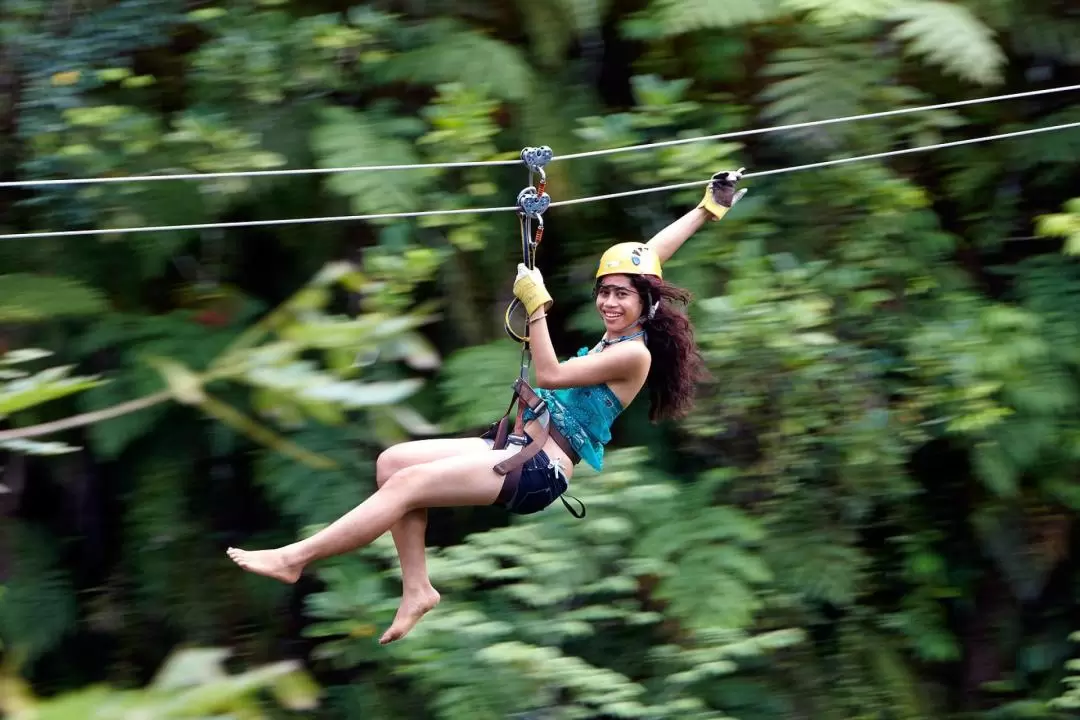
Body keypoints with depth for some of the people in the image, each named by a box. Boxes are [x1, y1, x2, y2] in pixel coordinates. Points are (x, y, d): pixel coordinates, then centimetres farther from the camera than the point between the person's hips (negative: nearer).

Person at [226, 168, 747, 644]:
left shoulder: (634, 354, -12)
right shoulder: (617, 333, 15)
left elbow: (550, 375, -15)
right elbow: (648, 256, 24)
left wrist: (536, 306, -12)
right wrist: (708, 208, 29)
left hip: (541, 470, -10)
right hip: (523, 449, 10)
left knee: (407, 482, -21)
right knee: (393, 460, -4)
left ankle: (295, 558, -19)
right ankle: (416, 588, -3)